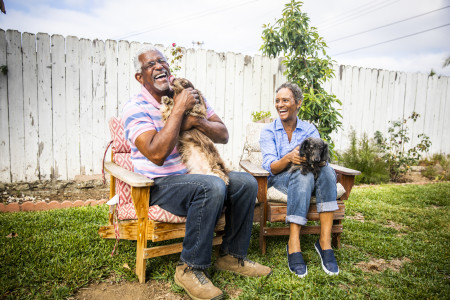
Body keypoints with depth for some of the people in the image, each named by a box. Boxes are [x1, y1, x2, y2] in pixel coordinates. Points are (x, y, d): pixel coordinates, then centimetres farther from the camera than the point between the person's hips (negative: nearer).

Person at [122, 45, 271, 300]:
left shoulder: (191, 97, 8)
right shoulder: (135, 107, -9)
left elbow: (224, 135, 3)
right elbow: (156, 154, -25)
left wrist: (197, 121, -17)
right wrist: (179, 109, -22)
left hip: (194, 175, 6)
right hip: (159, 184, -6)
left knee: (246, 182, -11)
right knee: (212, 187, -33)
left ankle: (232, 256, 5)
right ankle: (191, 269, -16)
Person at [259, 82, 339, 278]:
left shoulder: (310, 130, 9)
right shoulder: (268, 131, 3)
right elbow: (271, 166, -11)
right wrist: (289, 158, -33)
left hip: (307, 178, 2)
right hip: (280, 180, -2)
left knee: (326, 171, -30)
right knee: (303, 175, -35)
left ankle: (325, 242, -32)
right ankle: (293, 244, -35)